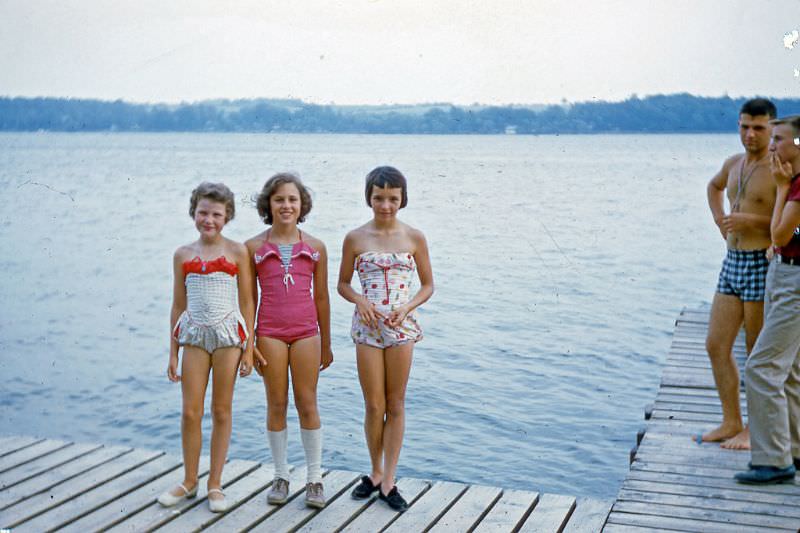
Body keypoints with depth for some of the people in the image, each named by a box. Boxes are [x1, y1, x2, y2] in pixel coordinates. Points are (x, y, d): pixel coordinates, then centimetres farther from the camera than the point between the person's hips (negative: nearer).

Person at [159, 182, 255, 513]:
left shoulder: (237, 253, 0)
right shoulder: (183, 255, 7)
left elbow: (246, 302, 2)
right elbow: (178, 305, 11)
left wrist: (249, 348, -2)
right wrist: (172, 353, 9)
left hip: (228, 335, -2)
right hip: (194, 335, 2)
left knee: (221, 411, 6)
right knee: (190, 412, 3)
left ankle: (215, 483, 18)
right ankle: (189, 482, 20)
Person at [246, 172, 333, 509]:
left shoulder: (315, 248, 3)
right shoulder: (254, 248, 1)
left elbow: (321, 297, 7)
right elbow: (249, 299, 4)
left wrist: (326, 345, 10)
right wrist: (249, 343, 0)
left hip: (306, 332, 0)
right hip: (269, 333, 0)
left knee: (307, 405, 4)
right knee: (276, 405, 7)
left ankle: (315, 478, 15)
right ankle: (281, 476, 21)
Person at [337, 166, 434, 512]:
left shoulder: (414, 238, 0)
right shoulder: (355, 239, 0)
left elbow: (428, 285, 6)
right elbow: (343, 284, 8)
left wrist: (407, 307, -12)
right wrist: (359, 300, -13)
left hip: (401, 327, 0)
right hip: (367, 327, 0)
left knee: (396, 405, 6)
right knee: (373, 406, 6)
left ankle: (388, 481, 14)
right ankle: (376, 473, 25)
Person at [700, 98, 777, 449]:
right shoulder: (734, 164, 12)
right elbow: (714, 186, 35)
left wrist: (753, 221, -23)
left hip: (762, 265, -7)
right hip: (732, 262, 8)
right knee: (716, 345, 8)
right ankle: (731, 423, 19)